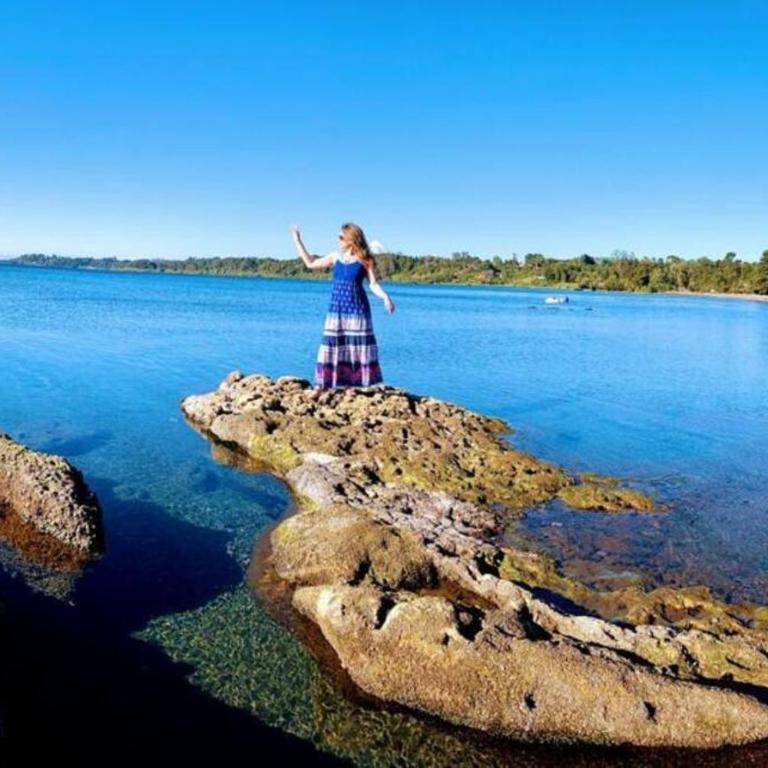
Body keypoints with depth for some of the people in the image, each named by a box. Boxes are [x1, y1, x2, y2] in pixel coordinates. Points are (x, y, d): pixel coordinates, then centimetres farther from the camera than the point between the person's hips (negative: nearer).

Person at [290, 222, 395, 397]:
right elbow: (310, 263, 16)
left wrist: (385, 297, -25)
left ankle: (359, 385, 8)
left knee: (358, 346, 1)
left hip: (357, 309, -3)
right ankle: (320, 386, 3)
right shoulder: (335, 257, 7)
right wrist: (297, 240, 18)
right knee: (331, 345, 2)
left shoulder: (365, 260, -4)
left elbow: (374, 284, -6)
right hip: (336, 309, 3)